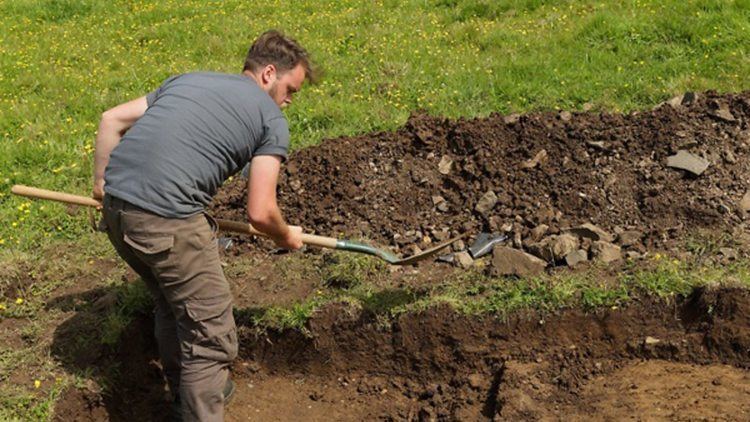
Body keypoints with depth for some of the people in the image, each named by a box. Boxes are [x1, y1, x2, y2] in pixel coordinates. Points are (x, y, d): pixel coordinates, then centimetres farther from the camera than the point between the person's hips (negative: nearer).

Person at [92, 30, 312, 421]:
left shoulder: (187, 80, 23)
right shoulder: (271, 120, 4)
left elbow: (112, 120, 20)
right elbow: (260, 212, -2)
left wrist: (102, 184, 28)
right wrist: (286, 238, 18)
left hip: (115, 209, 8)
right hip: (167, 223, -8)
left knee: (173, 302, 29)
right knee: (212, 336, 5)